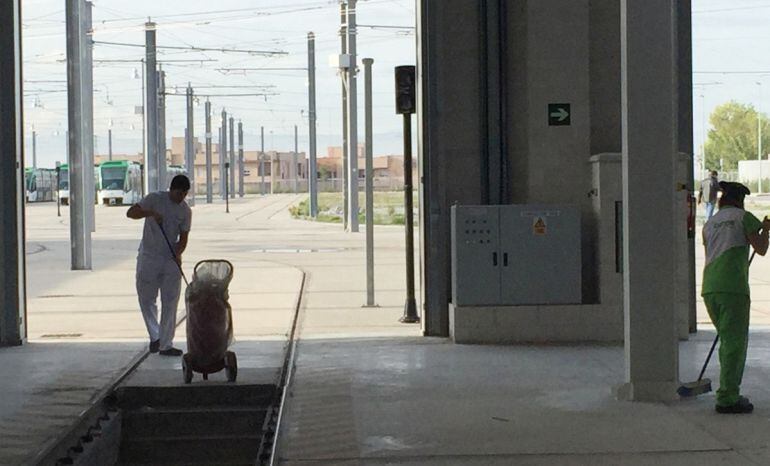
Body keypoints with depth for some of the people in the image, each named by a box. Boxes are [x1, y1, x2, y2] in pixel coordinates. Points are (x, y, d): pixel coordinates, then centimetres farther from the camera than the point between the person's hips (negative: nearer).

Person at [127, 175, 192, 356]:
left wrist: (178, 253, -16)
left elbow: (183, 238, 3)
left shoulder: (186, 211, 3)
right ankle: (155, 336, 21)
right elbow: (131, 213, -12)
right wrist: (150, 213, -29)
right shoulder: (154, 199, -5)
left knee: (170, 302, -1)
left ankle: (166, 344, 5)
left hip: (171, 260, 2)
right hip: (149, 258, -2)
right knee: (146, 299, 3)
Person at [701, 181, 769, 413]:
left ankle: (729, 392, 19)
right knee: (735, 342, -4)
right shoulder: (743, 217, 3)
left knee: (728, 339, 17)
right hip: (733, 287, -7)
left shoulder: (709, 223, 22)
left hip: (709, 288, 7)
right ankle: (727, 398, -8)